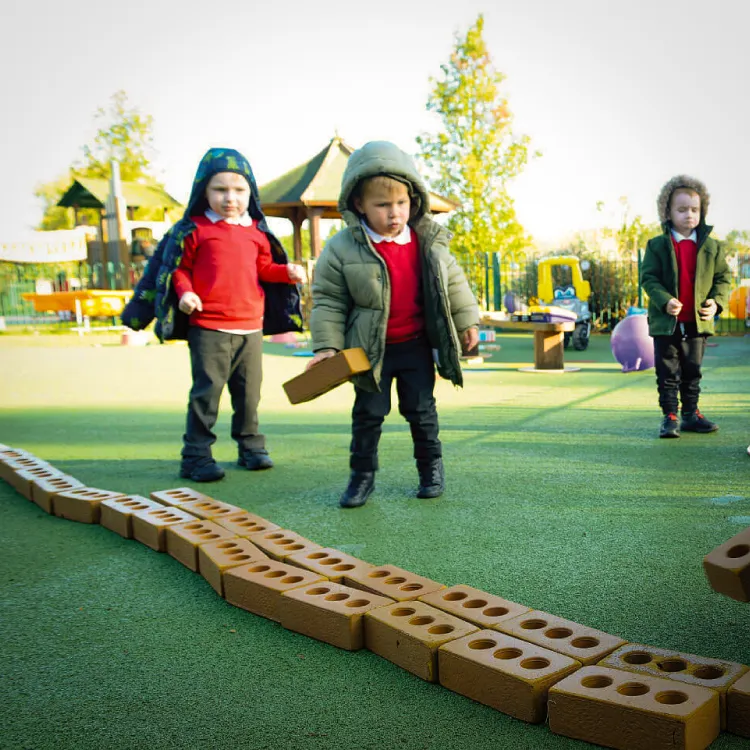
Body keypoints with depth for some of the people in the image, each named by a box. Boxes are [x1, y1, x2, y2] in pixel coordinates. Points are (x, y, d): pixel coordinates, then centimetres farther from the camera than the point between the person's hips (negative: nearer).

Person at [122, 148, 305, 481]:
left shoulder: (256, 231, 10)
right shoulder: (194, 229, -2)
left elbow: (264, 268, 16)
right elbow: (179, 268, 3)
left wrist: (287, 272, -2)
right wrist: (185, 292, -15)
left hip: (250, 327, 4)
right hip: (208, 328, -4)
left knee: (249, 391, 13)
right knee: (206, 391, -3)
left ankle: (251, 447, 28)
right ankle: (196, 456, 6)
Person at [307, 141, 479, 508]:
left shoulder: (429, 241, -5)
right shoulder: (342, 248, -14)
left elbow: (452, 282, 7)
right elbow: (327, 299, -9)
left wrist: (466, 322, 8)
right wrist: (327, 346, -14)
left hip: (416, 344, 2)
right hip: (370, 349, -2)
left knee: (421, 408, 11)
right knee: (368, 412, 6)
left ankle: (431, 466, 28)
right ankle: (362, 474, 20)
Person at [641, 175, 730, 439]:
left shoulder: (711, 246, 4)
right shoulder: (657, 245, -3)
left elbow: (723, 277, 6)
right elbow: (648, 278, -8)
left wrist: (716, 301, -12)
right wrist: (664, 301, -23)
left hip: (698, 322, 3)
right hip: (666, 322, -3)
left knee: (693, 371, 13)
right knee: (668, 372, 2)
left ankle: (691, 414, 25)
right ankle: (670, 417, 10)